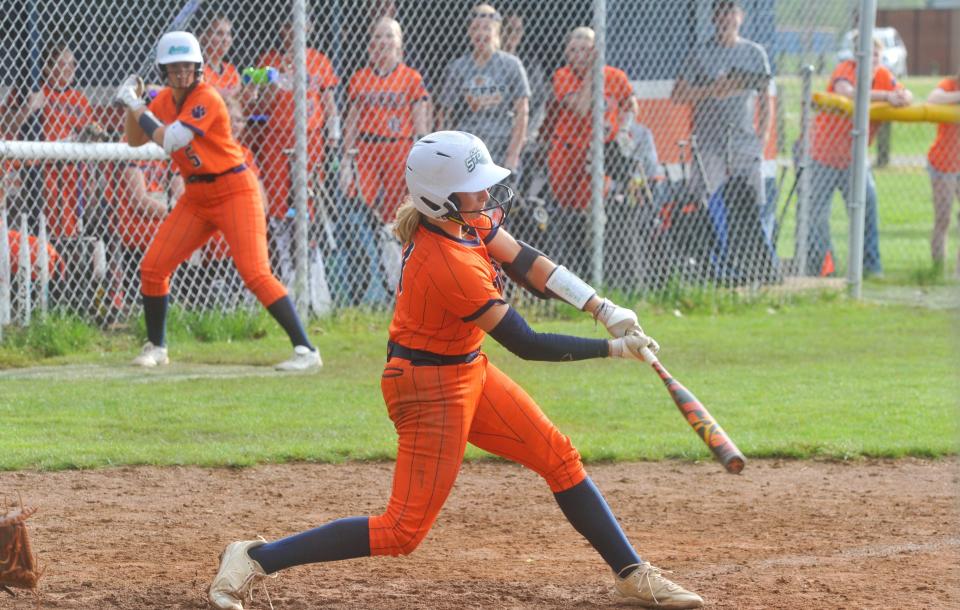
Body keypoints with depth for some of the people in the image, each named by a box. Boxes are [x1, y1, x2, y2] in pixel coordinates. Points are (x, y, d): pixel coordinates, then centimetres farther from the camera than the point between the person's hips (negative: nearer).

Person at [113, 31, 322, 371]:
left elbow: (169, 141, -26)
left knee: (255, 273, -18)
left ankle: (305, 349, -19)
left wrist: (135, 106, -17)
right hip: (196, 198, 8)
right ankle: (155, 348, 20)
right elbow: (136, 141, 13)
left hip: (234, 191, -8)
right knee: (152, 267, 2)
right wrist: (133, 105, -2)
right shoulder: (165, 100, 6)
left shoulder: (206, 100, -18)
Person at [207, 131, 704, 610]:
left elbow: (525, 263, -1)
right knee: (403, 531, -7)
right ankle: (255, 558, -4)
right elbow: (526, 345, -25)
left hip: (468, 372, 10)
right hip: (431, 388, -10)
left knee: (559, 457, 14)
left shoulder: (462, 220, -6)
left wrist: (605, 310, -10)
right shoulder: (449, 265, -31)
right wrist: (614, 349, -19)